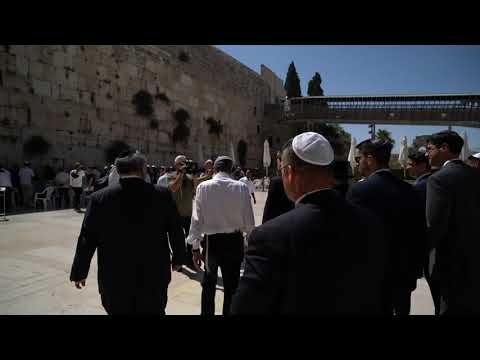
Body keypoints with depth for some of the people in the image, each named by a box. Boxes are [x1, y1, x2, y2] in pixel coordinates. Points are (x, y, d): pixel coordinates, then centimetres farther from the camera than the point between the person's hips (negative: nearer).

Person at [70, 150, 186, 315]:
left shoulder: (99, 198, -10)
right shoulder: (162, 195, -11)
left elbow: (87, 239, -4)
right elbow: (176, 232, -3)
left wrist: (79, 272, 10)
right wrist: (177, 258, 13)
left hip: (114, 279, 1)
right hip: (154, 277, 0)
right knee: (155, 311, 20)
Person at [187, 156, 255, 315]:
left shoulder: (203, 186, -9)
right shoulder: (241, 187, -9)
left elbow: (197, 218, -9)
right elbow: (249, 219, -7)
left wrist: (195, 246, -2)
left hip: (211, 240, 0)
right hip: (234, 240, 0)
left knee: (208, 284, 23)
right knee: (232, 285, 18)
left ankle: (207, 312, 38)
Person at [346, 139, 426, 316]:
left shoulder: (359, 190, -17)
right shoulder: (409, 190, 0)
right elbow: (420, 233, 6)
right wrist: (415, 272, 16)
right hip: (404, 273, 5)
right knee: (402, 311, 20)